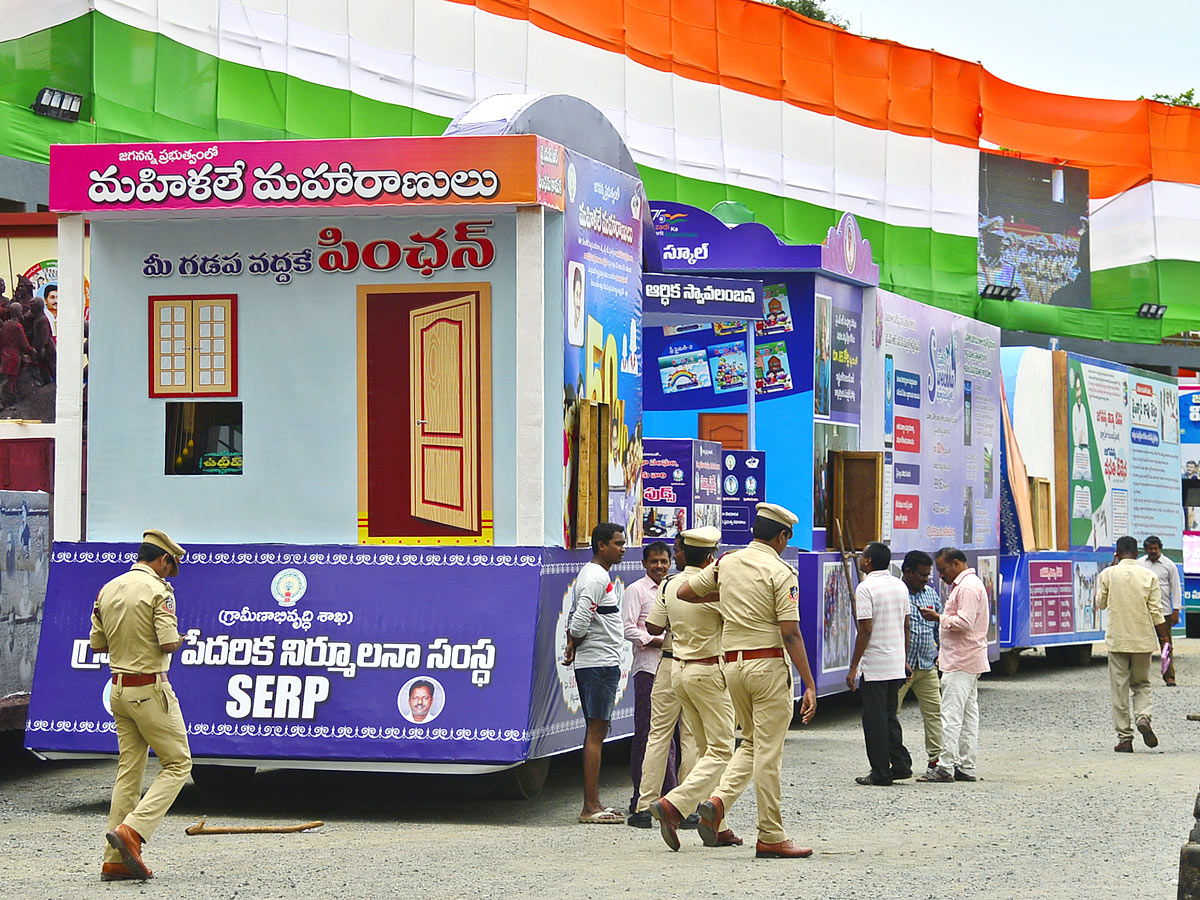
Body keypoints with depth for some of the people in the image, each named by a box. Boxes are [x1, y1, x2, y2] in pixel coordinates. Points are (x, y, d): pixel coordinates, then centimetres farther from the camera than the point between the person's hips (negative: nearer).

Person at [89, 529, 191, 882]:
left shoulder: (108, 589, 9)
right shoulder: (158, 589, -12)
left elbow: (97, 643, 11)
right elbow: (169, 642, -20)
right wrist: (178, 640, 2)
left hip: (119, 690, 7)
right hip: (150, 689, -7)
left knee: (128, 770, 11)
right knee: (177, 763, 2)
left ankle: (115, 860, 9)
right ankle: (132, 829, -14)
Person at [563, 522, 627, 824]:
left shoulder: (589, 574, 19)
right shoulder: (597, 578, -14)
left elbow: (575, 619, 20)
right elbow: (580, 622, -22)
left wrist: (571, 646, 5)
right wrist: (574, 646, -4)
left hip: (590, 663, 11)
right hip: (600, 662, -11)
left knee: (596, 733, 12)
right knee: (596, 733, -10)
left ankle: (593, 804, 15)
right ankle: (591, 807, -10)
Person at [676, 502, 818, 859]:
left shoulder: (726, 563, 8)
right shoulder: (781, 573, -9)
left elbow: (684, 592, 18)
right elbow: (791, 634, -15)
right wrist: (809, 685, -14)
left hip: (732, 664, 6)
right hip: (769, 663, -6)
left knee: (751, 743, 19)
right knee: (767, 752, -3)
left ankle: (718, 801, -4)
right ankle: (771, 837, 1)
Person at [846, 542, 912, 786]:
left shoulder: (866, 587, -14)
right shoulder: (900, 586, 9)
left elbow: (865, 630, -17)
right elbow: (905, 626, 14)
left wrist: (853, 667, -13)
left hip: (874, 665, -7)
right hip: (896, 664, 7)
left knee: (874, 719, 0)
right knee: (889, 715, 17)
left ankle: (880, 773, 2)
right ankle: (900, 764, 13)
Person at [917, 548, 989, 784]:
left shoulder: (968, 587, -13)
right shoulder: (964, 585, 21)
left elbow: (964, 623, -23)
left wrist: (939, 618, -13)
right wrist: (944, 654, 24)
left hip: (961, 663, -11)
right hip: (967, 661, 11)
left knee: (951, 714, -11)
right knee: (968, 714, 9)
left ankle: (946, 767, -13)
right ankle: (966, 768, 11)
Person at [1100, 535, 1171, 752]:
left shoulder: (1108, 574, -4)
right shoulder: (1148, 576, -1)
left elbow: (1101, 603, 10)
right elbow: (1156, 611, -3)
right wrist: (1165, 638, 4)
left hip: (1117, 640, -1)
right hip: (1143, 640, 2)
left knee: (1119, 690, 4)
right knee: (1141, 685, 16)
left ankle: (1124, 738, 2)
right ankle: (1143, 717, -12)